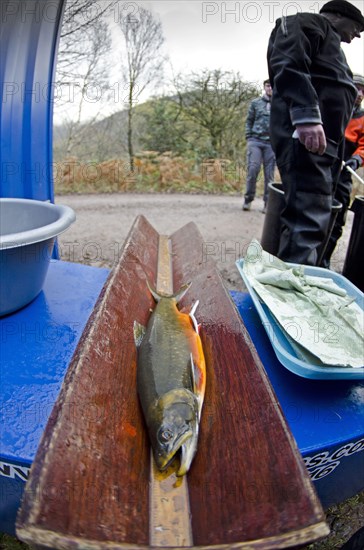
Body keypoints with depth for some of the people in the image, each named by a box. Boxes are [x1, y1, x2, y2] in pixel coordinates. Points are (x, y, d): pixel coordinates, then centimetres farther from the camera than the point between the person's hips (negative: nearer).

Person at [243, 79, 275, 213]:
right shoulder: (255, 103, 11)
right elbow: (249, 121, 11)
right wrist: (248, 137, 1)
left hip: (272, 143, 0)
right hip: (255, 140, 0)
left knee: (269, 174, 0)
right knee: (253, 169, -11)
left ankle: (267, 202, 4)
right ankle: (248, 199, 1)